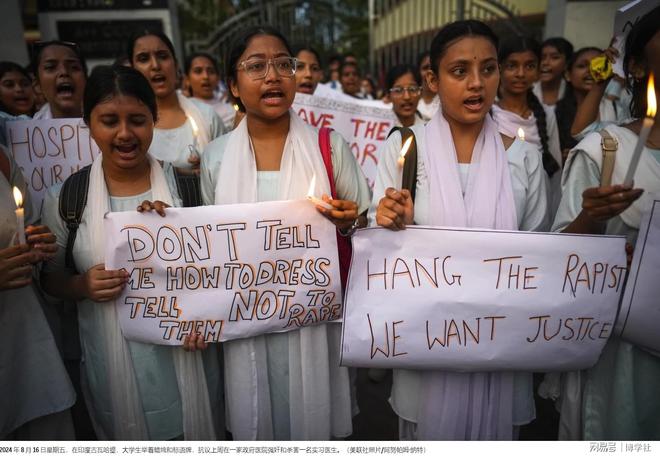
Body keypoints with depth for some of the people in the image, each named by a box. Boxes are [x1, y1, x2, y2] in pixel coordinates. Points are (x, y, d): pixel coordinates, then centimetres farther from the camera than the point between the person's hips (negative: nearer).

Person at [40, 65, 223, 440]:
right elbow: (51, 278, 5)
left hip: (185, 356, 0)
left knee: (198, 431, 19)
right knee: (126, 434, 20)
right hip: (112, 364, 0)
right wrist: (82, 286, -16)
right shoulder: (65, 197, -3)